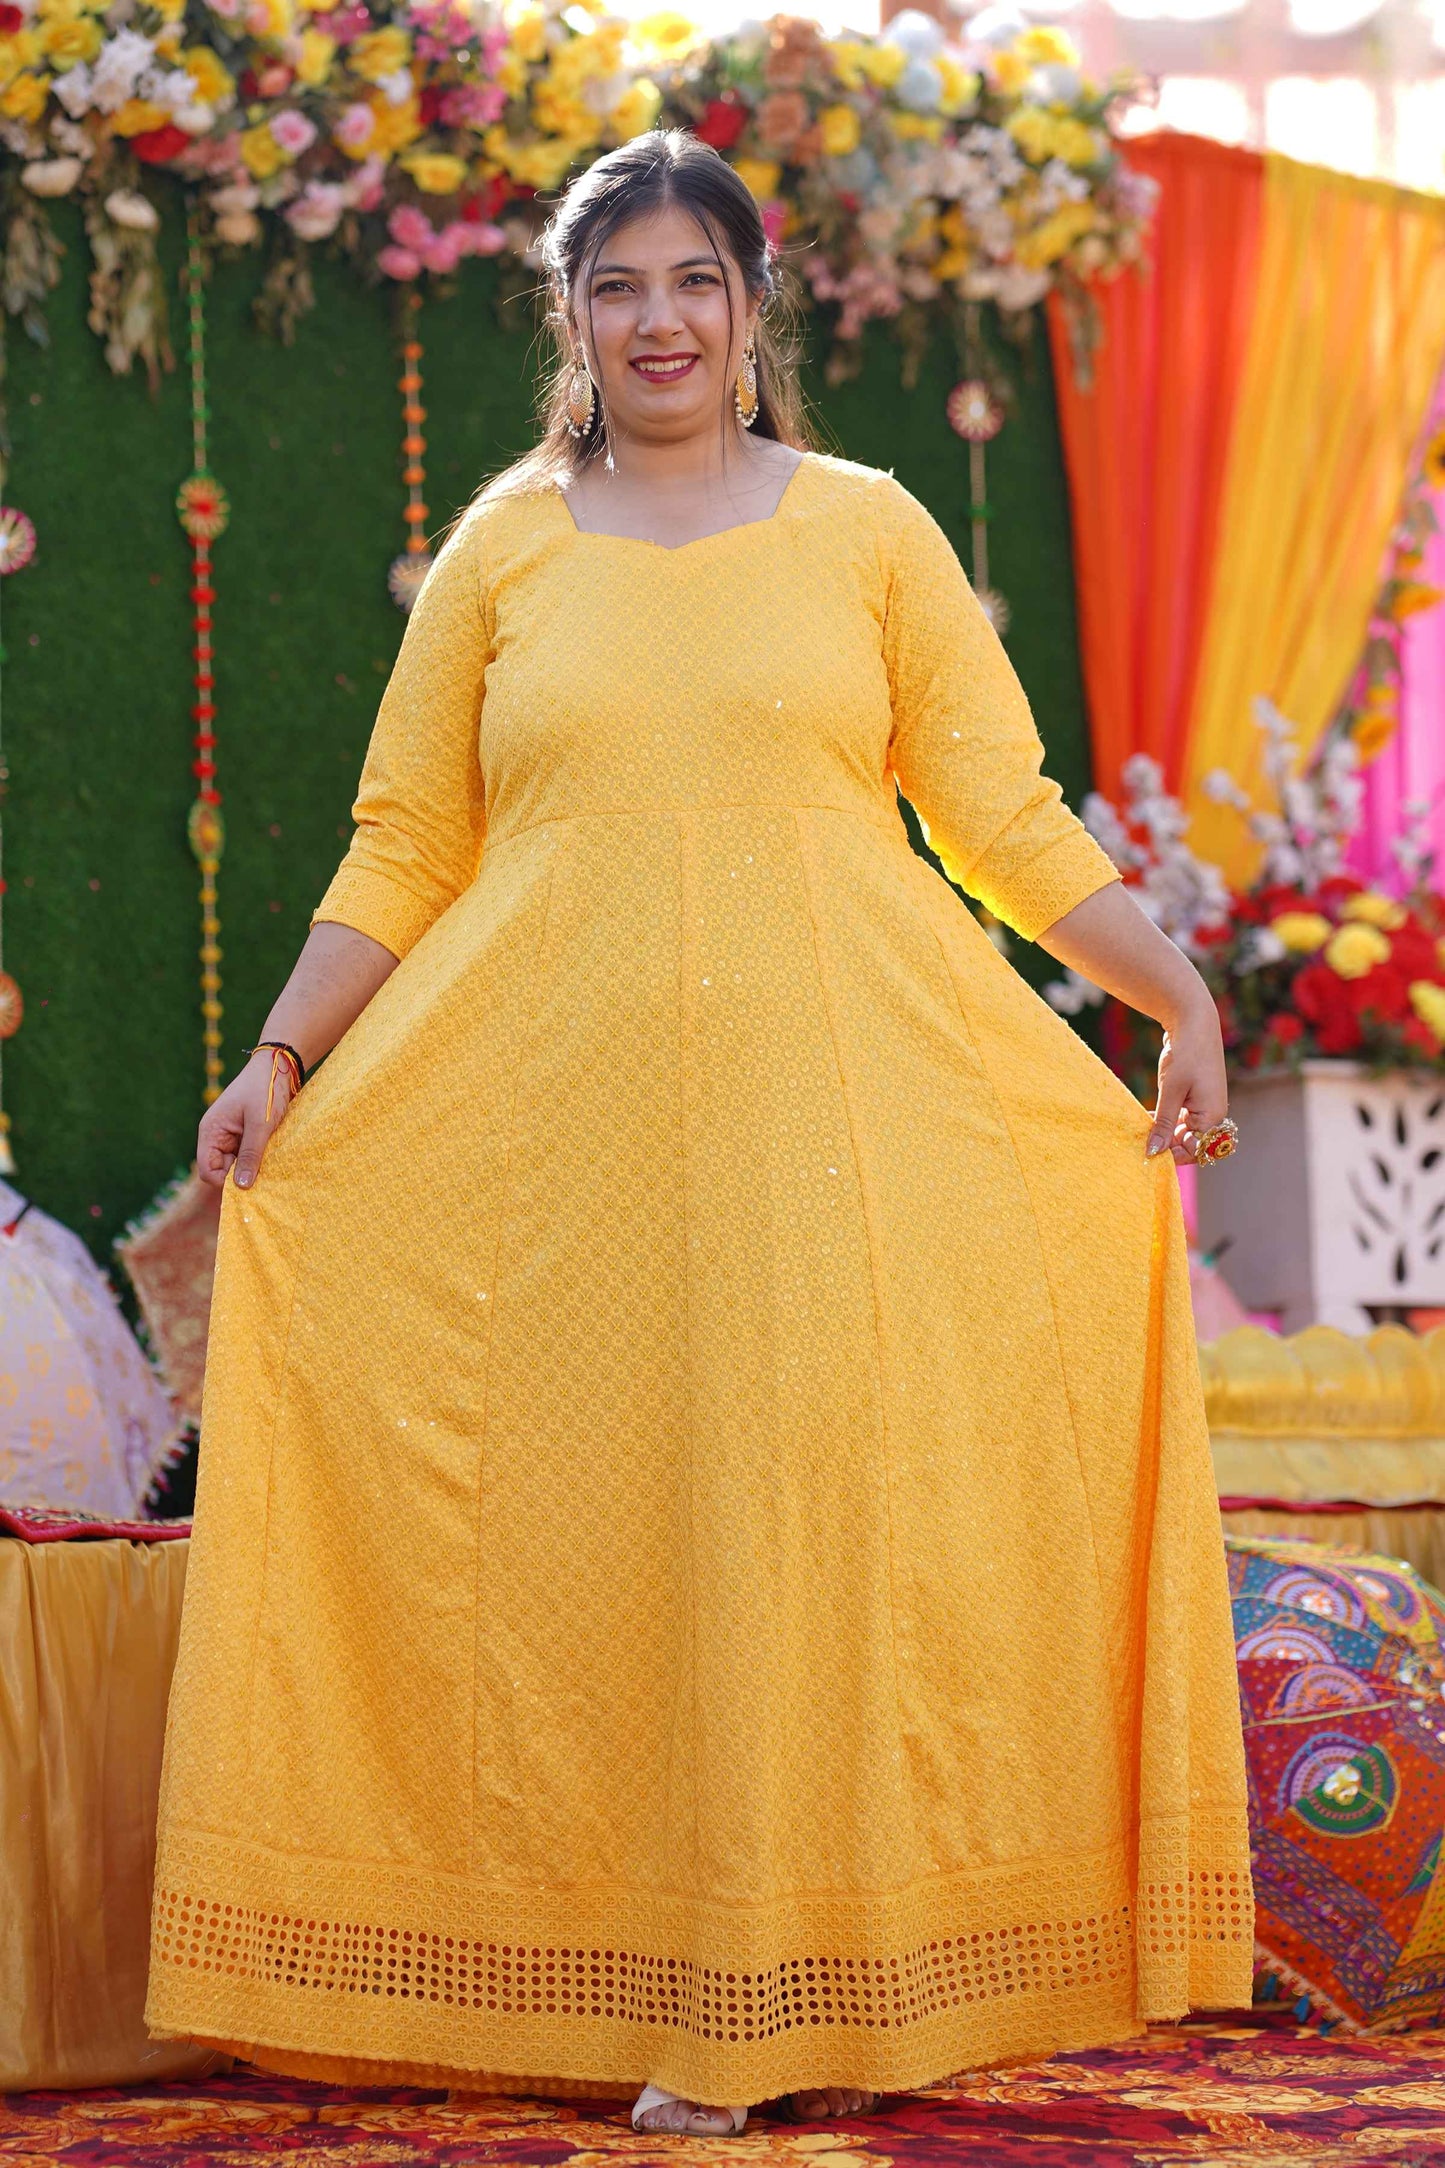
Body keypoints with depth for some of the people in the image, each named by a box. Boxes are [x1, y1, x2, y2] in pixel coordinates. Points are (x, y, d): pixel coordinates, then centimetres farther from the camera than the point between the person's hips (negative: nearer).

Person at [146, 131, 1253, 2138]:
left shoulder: (866, 527, 10)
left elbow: (1007, 813, 6)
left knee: (836, 1512, -5)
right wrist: (286, 1057, 1)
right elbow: (404, 847, 12)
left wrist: (1182, 995, -4)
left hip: (838, 1108, -1)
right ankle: (669, 2016, 5)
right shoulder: (502, 548, 13)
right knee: (604, 1521, -2)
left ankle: (842, 1998, 3)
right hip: (565, 1126, 1)